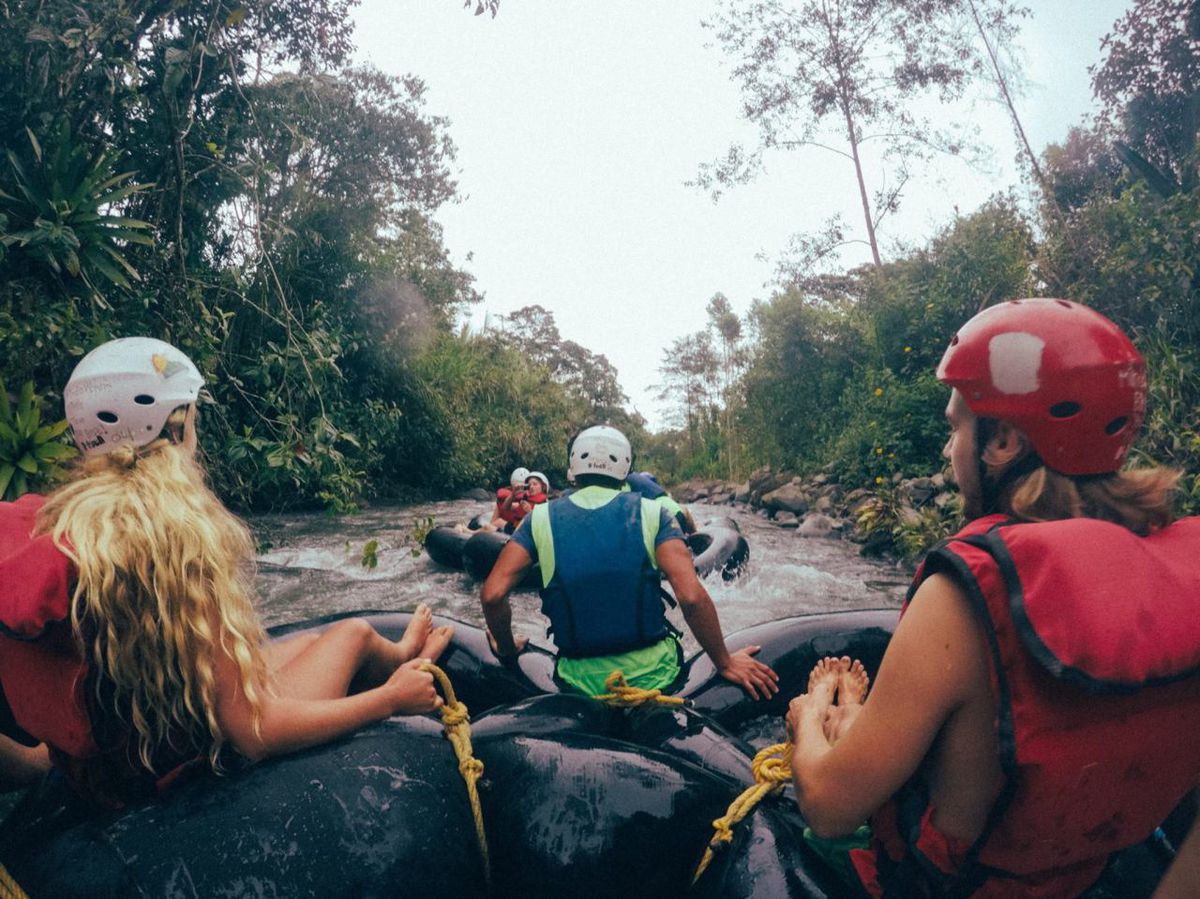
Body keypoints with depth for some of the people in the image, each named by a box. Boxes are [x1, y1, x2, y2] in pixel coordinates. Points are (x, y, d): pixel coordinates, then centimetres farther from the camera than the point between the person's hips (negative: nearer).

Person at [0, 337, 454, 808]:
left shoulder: (50, 521, -8)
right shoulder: (179, 533, -30)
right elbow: (253, 731, -27)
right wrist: (391, 698, -14)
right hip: (192, 763, -7)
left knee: (309, 641, 24)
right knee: (353, 632, 12)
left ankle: (404, 662, 53)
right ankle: (406, 670, 47)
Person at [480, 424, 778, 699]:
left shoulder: (541, 518, 0)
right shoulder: (650, 512, -3)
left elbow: (493, 594, -8)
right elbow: (692, 596, -14)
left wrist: (507, 647, 10)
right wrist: (726, 664, -2)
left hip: (581, 682, 0)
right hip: (652, 674, 0)